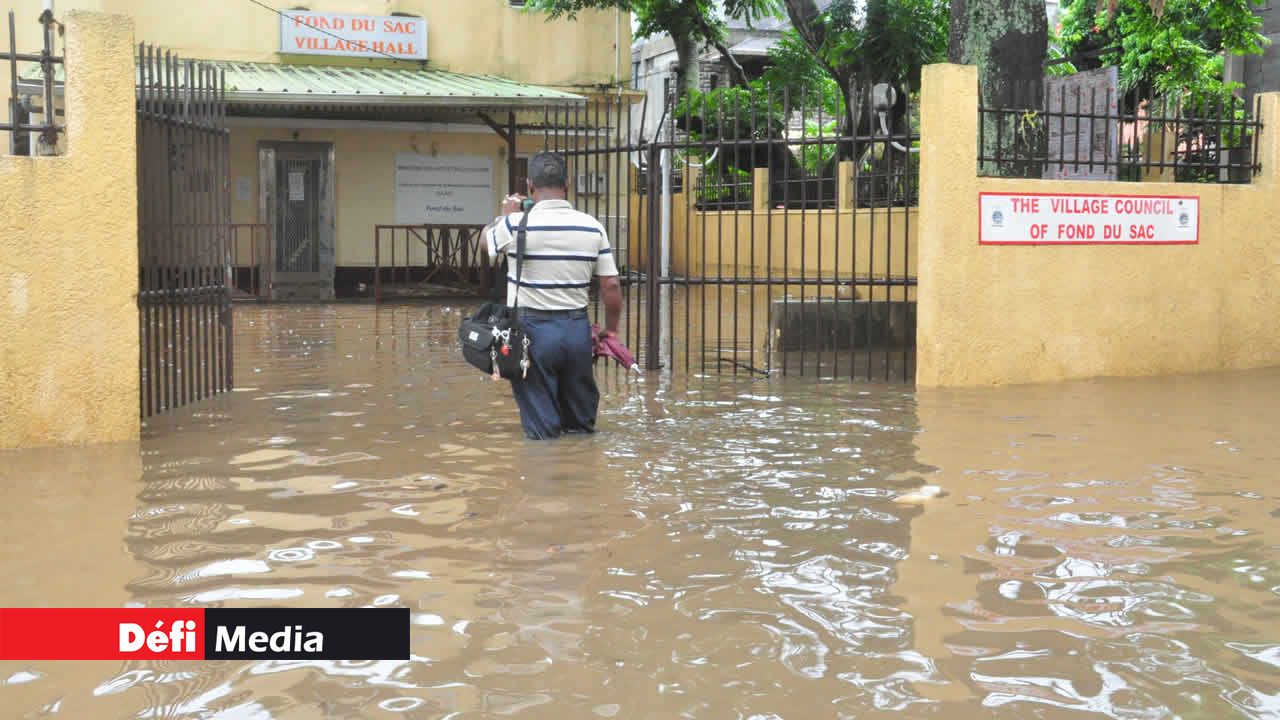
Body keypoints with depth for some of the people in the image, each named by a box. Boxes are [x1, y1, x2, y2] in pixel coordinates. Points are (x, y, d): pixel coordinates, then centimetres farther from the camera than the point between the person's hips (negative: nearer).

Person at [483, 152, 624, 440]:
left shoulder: (516, 224, -11)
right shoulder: (592, 227, -2)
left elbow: (487, 239, 12)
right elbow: (611, 285, 0)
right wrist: (611, 329, 14)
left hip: (533, 328, -3)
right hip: (577, 327, 3)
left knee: (543, 431, 6)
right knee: (582, 423, 17)